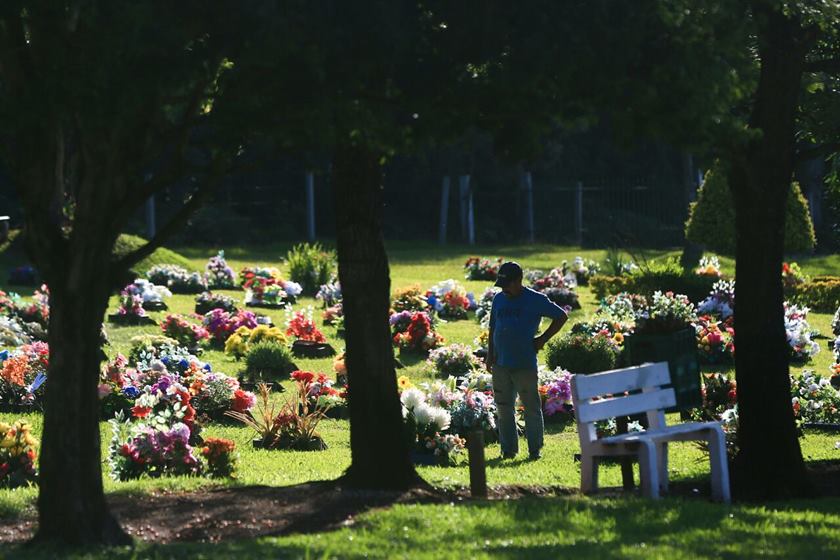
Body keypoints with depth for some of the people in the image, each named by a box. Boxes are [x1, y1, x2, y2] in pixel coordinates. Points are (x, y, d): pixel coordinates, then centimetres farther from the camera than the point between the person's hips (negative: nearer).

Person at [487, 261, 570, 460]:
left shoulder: (535, 300, -5)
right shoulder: (499, 299, 10)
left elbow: (561, 316, 2)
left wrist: (543, 339, -2)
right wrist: (490, 356, 11)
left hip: (525, 365, -5)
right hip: (501, 365, 5)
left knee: (531, 407, 0)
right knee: (503, 409, 7)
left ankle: (535, 449, 7)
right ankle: (508, 449, 15)